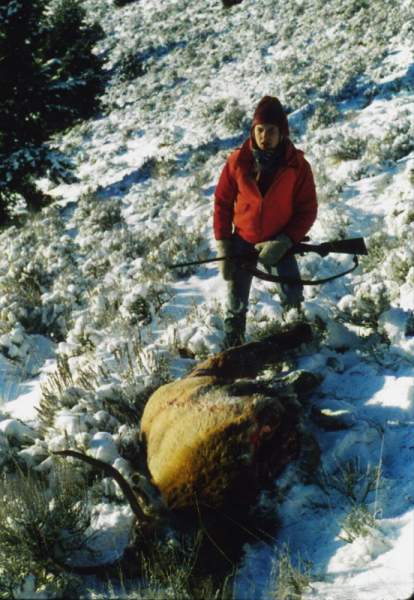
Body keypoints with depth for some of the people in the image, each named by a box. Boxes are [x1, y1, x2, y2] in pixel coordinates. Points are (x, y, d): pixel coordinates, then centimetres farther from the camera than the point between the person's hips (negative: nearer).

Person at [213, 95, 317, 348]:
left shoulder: (298, 166, -14)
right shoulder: (238, 161, -12)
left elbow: (307, 211, -9)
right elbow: (222, 203, -3)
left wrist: (282, 243, -20)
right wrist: (224, 248, -6)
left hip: (280, 242, -1)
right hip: (243, 240, 1)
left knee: (293, 299, -7)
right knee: (237, 302, 5)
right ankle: (232, 343, 24)